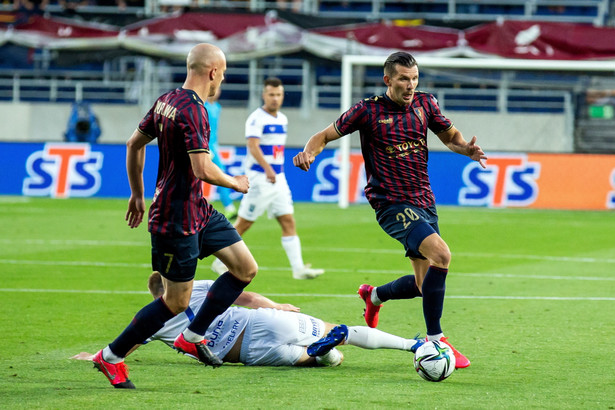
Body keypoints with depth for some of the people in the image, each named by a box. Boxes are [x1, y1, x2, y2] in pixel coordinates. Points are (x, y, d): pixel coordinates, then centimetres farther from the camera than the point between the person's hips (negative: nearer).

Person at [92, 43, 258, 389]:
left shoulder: (167, 101, 7)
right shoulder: (193, 110, -23)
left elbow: (134, 144, 17)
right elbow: (203, 170, -29)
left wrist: (138, 194, 24)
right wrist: (235, 183, -10)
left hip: (198, 211, 10)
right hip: (177, 220, -10)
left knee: (246, 268, 9)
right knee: (177, 301, -1)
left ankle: (193, 336, 17)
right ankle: (112, 357, 12)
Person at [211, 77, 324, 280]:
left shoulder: (282, 119, 13)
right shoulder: (256, 118, -12)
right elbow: (253, 147, -24)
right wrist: (268, 169, -37)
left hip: (278, 179, 7)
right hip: (259, 178, -7)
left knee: (288, 221, -1)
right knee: (244, 223, -1)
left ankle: (298, 268, -4)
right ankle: (220, 262, 12)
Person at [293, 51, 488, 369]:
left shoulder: (425, 104, 6)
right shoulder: (368, 110, -6)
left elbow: (450, 135, 19)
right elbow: (326, 135, 1)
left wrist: (467, 149, -3)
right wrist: (309, 152, -20)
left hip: (424, 203, 6)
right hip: (392, 203, -6)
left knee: (425, 284, 10)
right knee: (440, 253, -28)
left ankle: (374, 295, 42)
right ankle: (434, 340, -22)